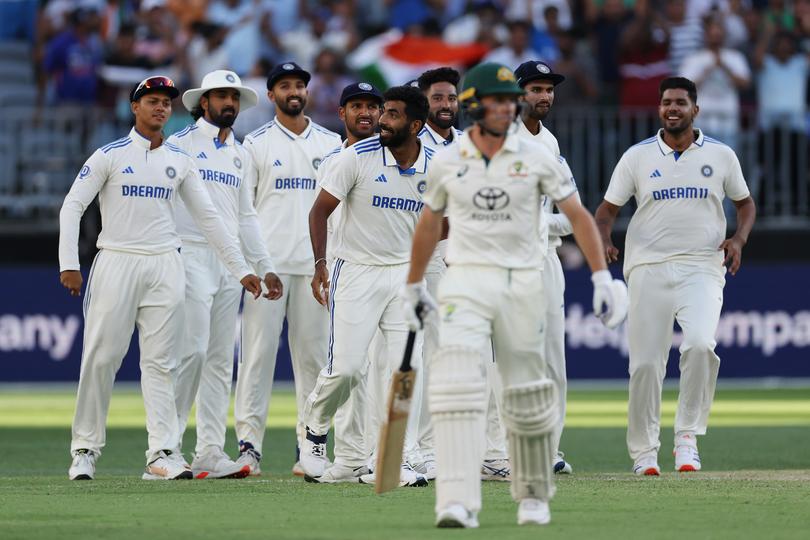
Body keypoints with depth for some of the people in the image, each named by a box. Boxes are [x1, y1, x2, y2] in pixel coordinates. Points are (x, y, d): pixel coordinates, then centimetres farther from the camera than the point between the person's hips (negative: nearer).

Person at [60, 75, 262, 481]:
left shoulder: (179, 161, 12)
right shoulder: (110, 156, 1)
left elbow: (207, 217, 15)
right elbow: (72, 207, -2)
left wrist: (240, 268, 11)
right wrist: (68, 264, -12)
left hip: (164, 267, 3)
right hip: (116, 263, -3)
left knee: (160, 362, -1)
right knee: (100, 358, -4)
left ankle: (162, 454, -4)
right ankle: (85, 449, 4)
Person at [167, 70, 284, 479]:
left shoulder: (240, 154, 19)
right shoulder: (181, 145, -2)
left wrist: (264, 267, 18)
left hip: (231, 263, 7)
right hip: (191, 257, -7)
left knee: (221, 359, 5)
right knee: (193, 350, -14)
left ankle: (210, 452, 6)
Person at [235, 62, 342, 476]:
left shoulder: (331, 143, 12)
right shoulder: (256, 143, 5)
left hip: (316, 265, 3)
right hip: (268, 263, -3)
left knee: (313, 354, 4)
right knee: (257, 352, -6)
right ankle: (249, 445, -7)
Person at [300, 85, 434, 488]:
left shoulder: (433, 167, -1)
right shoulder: (358, 157, -11)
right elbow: (320, 210, -5)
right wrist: (320, 264, -13)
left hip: (405, 272, 4)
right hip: (357, 271, -3)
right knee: (345, 366, -11)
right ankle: (315, 430, 18)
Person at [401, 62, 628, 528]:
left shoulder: (537, 158, -2)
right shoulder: (448, 162, 2)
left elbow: (578, 215, 1)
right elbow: (429, 224, 16)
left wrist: (602, 277, -8)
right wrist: (413, 286, 22)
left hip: (522, 281, 1)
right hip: (465, 282, 0)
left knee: (528, 397, 8)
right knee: (457, 381, -20)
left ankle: (534, 495, 30)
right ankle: (458, 503, -27)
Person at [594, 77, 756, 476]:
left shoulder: (720, 155, 8)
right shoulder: (637, 157, 7)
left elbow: (745, 203, 19)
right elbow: (608, 208, 8)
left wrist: (739, 238, -1)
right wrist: (603, 241, -13)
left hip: (701, 269, -1)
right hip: (648, 269, 1)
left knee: (700, 344, -25)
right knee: (645, 362, -2)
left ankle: (687, 435, -14)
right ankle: (643, 451, 10)